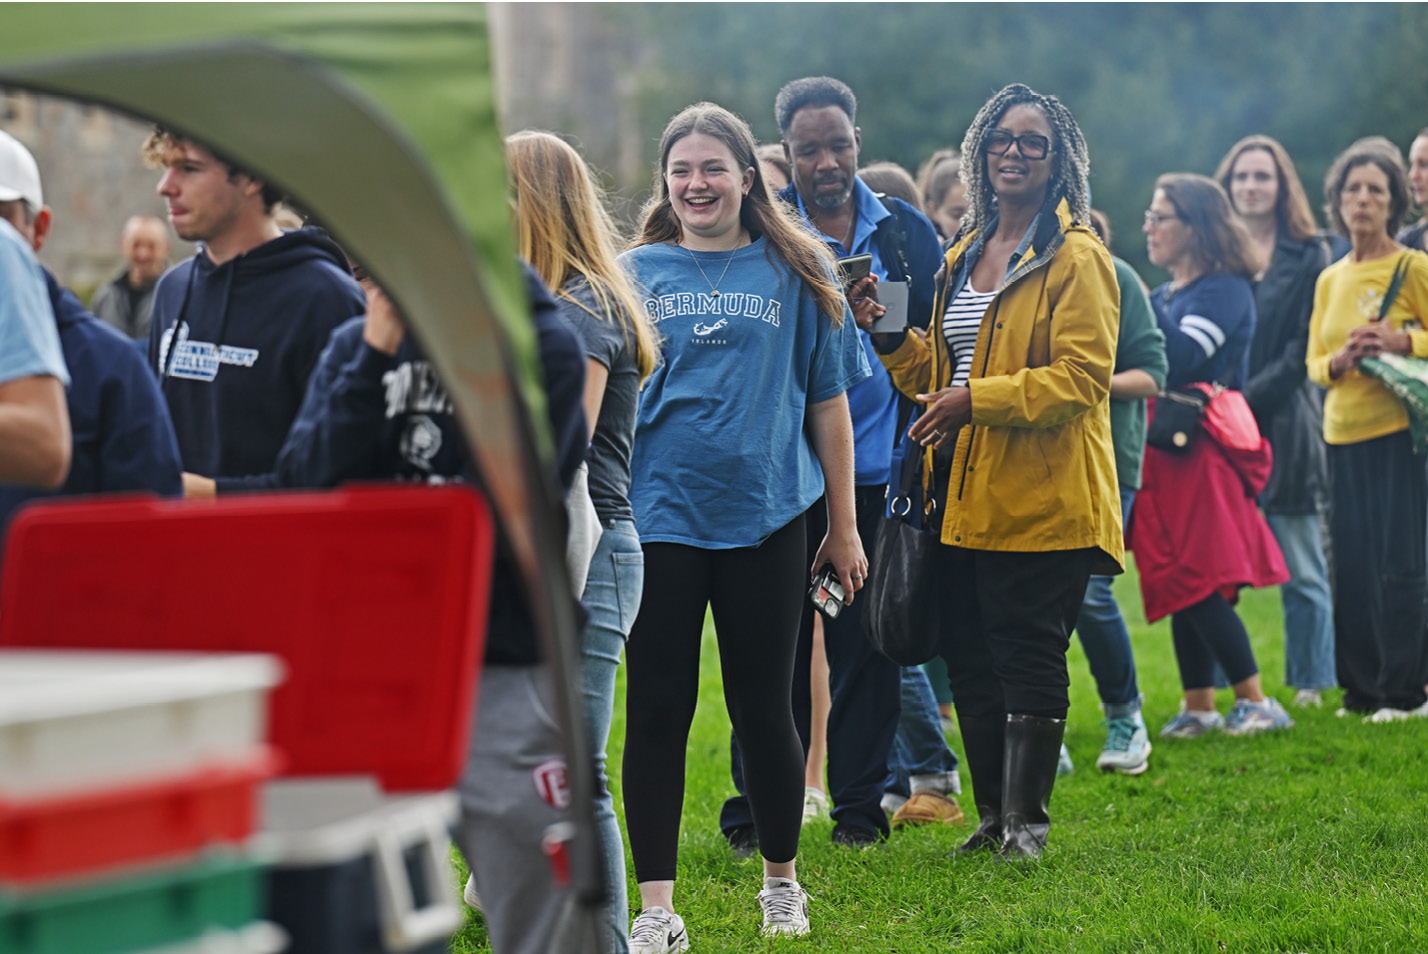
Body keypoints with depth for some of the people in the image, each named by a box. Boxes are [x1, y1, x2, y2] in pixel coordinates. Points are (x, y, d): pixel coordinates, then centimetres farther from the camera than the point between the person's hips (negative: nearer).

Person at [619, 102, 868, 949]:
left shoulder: (795, 274, 6)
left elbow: (827, 401, 8)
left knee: (764, 708, 6)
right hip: (658, 517, 0)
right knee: (658, 710, 0)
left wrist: (844, 528, 8)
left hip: (765, 519, 0)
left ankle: (782, 881, 24)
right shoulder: (635, 272, 7)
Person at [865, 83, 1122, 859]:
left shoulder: (1076, 257, -7)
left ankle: (1026, 818, 4)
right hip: (966, 494, 8)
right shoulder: (964, 253, 18)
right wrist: (893, 337, 6)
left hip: (1042, 496, -8)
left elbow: (1081, 377, -16)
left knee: (1028, 656, -4)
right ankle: (993, 815, 18)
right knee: (969, 659, 9)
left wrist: (977, 400, -21)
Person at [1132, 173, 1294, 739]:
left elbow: (1181, 358, -21)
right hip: (1162, 453, 8)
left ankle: (1255, 701, -9)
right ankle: (1198, 707, 10)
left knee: (1199, 585, -13)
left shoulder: (1224, 291, -6)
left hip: (1201, 453, -8)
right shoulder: (1165, 296, 20)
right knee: (1181, 587, 7)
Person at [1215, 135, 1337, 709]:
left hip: (1284, 420, -2)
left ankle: (1311, 685, 6)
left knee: (1301, 570, 0)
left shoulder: (1307, 257, 4)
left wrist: (1251, 397, -11)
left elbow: (1305, 349, -2)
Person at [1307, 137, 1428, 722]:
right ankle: (1363, 689, 14)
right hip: (1344, 434, 6)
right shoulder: (1330, 279, 14)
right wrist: (1340, 360, -5)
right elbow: (1313, 362, 15)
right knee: (1352, 567, 6)